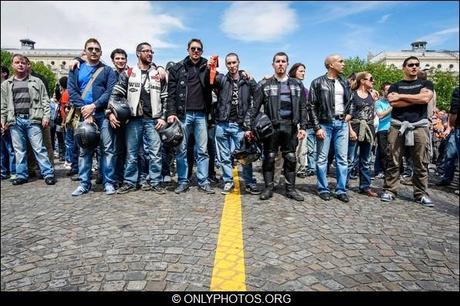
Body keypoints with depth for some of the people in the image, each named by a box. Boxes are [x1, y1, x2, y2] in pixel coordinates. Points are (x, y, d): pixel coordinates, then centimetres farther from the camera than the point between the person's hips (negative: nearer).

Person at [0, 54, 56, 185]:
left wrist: (46, 116, -5)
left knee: (39, 148, -5)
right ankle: (21, 175, 15)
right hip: (15, 121, 3)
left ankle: (48, 174, -4)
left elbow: (45, 100, 5)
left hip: (32, 119, -3)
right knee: (19, 150, 7)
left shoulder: (36, 81, 9)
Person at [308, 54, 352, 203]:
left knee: (342, 158, 4)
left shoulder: (344, 83, 13)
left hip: (342, 124, 5)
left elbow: (349, 101, 26)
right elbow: (312, 106, -6)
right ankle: (323, 189, 11)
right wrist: (317, 127, -12)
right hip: (325, 124, -4)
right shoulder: (318, 82, -2)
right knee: (322, 158, 1)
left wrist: (349, 113, 8)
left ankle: (341, 190, 12)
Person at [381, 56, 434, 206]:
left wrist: (401, 96, -2)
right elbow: (393, 103, -6)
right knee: (393, 161, -3)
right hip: (398, 126, 0)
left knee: (421, 163, 1)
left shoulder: (426, 84, 16)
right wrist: (417, 99, -5)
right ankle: (390, 190, 3)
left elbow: (425, 98, -6)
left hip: (420, 126, 1)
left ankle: (421, 193, 8)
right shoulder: (395, 86, 14)